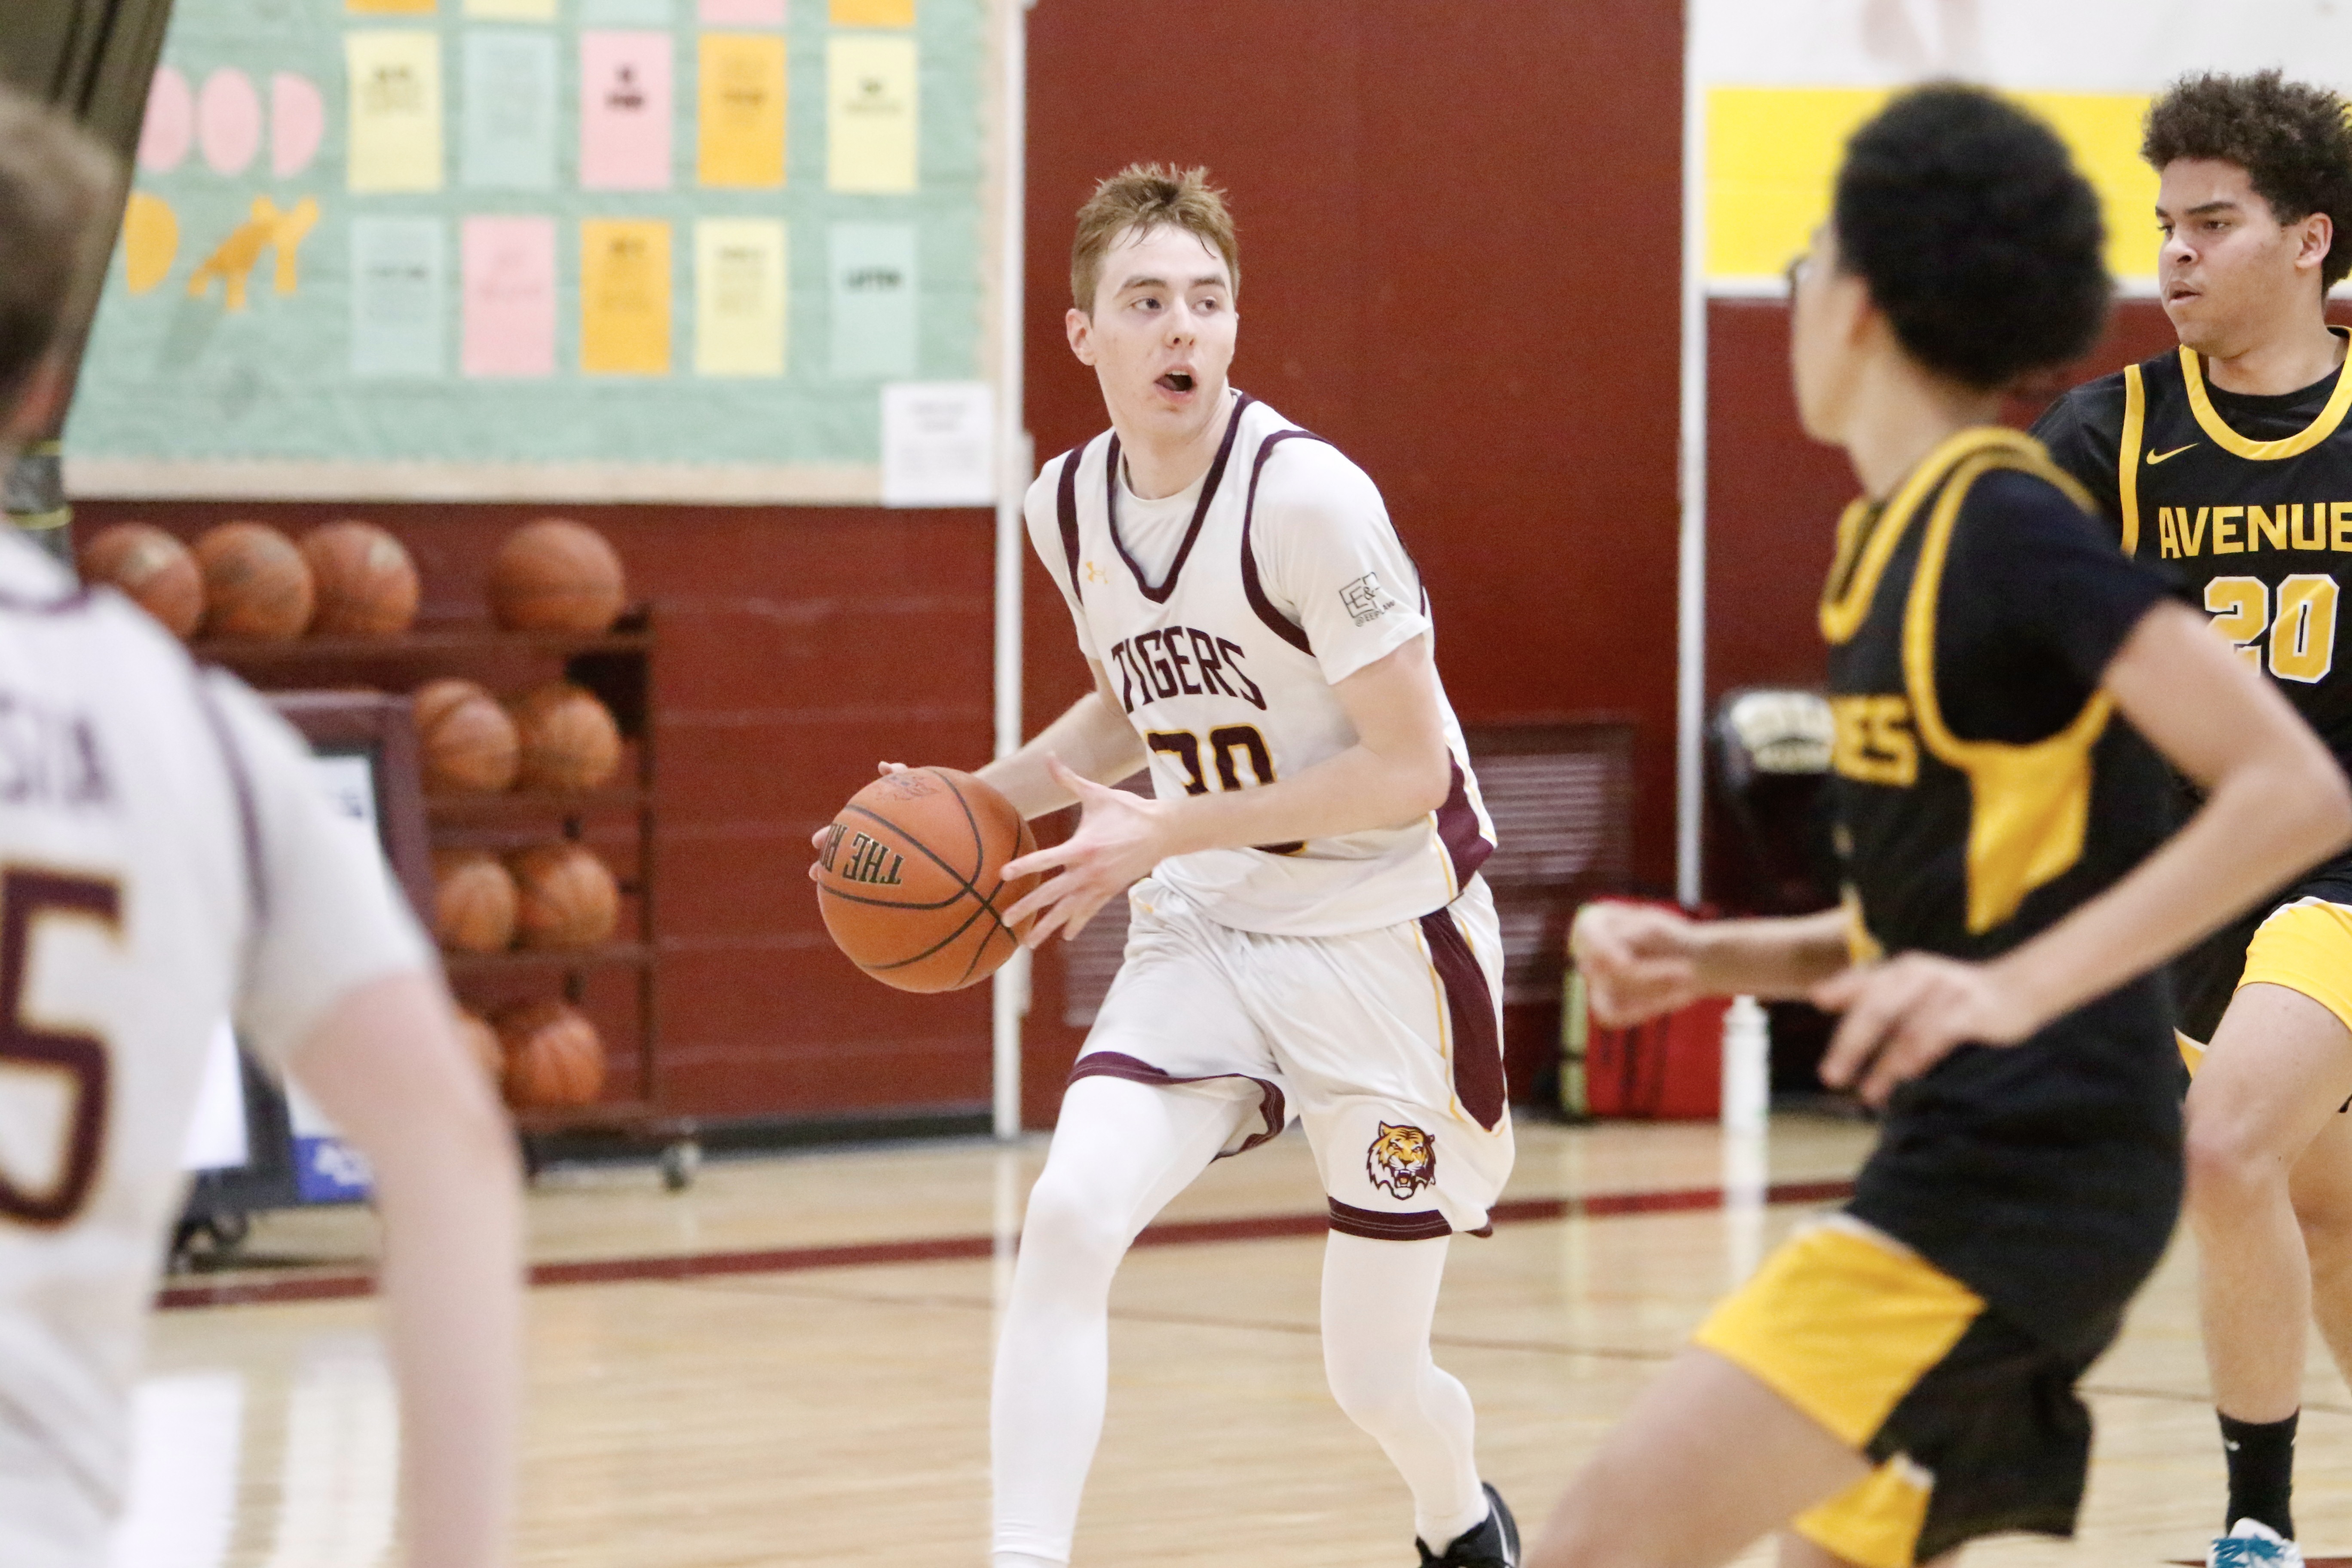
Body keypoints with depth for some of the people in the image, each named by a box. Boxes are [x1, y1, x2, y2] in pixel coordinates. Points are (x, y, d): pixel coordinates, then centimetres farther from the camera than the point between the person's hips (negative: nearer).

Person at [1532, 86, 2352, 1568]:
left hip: (2026, 1167, -10)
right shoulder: (1903, 541, 16)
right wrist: (1716, 959, 8)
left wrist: (2017, 991, -29)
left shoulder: (2009, 525, -12)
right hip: (1960, 1156, 10)